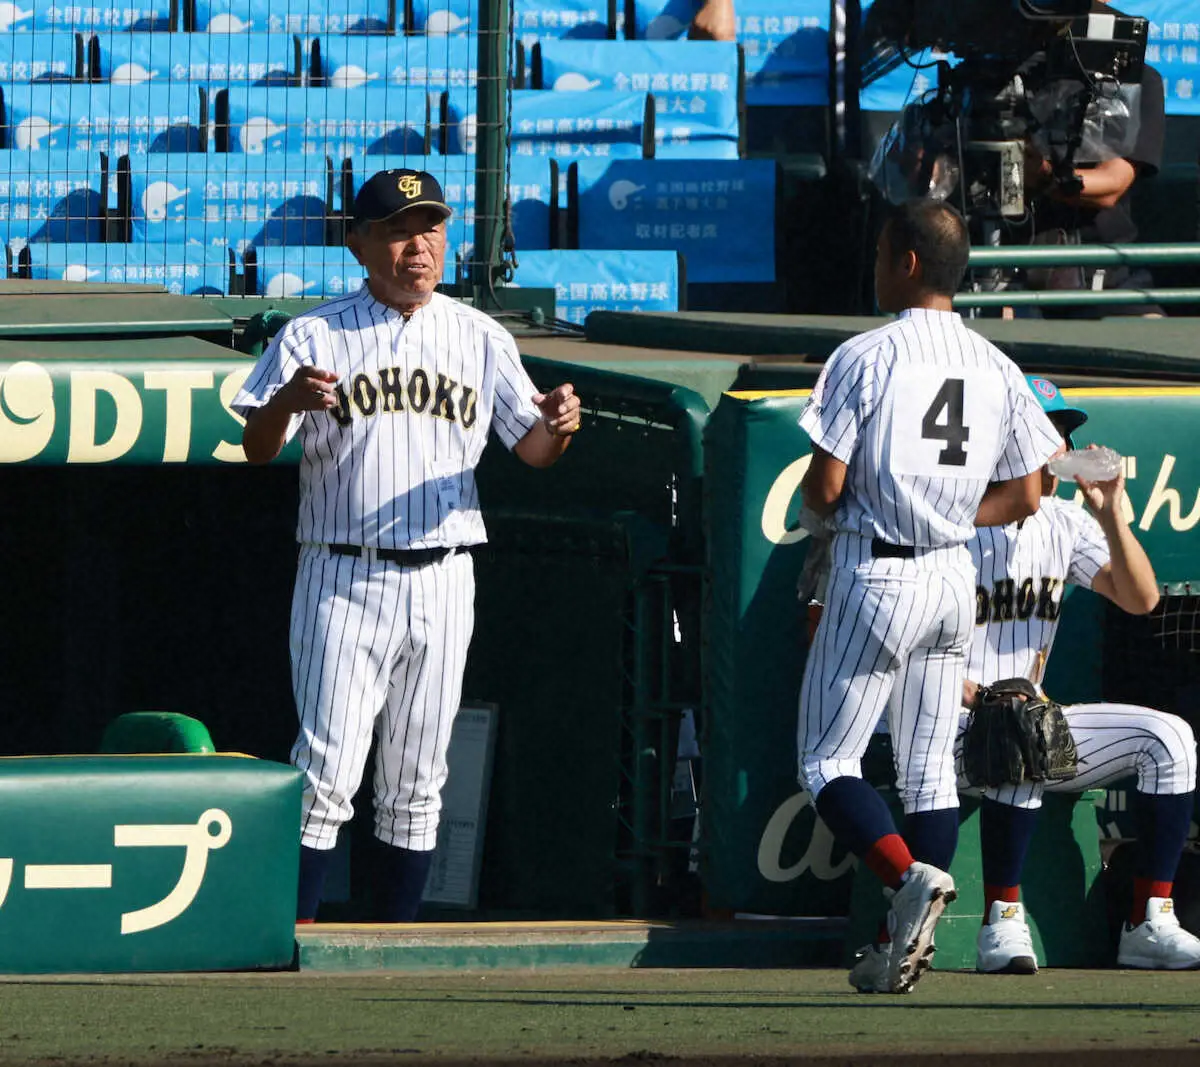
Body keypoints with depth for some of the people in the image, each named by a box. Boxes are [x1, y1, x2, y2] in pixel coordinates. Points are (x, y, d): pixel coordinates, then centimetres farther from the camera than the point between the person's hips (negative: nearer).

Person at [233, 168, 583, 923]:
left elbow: (531, 448, 8)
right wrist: (286, 400, -30)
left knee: (417, 782, 8)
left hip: (441, 583, 3)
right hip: (343, 579, -3)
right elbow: (257, 449, -8)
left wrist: (558, 425, -16)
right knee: (327, 769, -11)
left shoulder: (480, 339, 9)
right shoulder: (314, 337, 0)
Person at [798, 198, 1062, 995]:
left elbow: (824, 488, -13)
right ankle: (908, 944, 6)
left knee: (828, 761, 1)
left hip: (876, 574, -5)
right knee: (930, 769, 11)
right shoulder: (997, 368, 5)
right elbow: (1025, 496, 8)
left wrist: (819, 502, 9)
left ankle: (910, 875, -23)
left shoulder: (866, 357, -11)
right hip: (955, 578, 5)